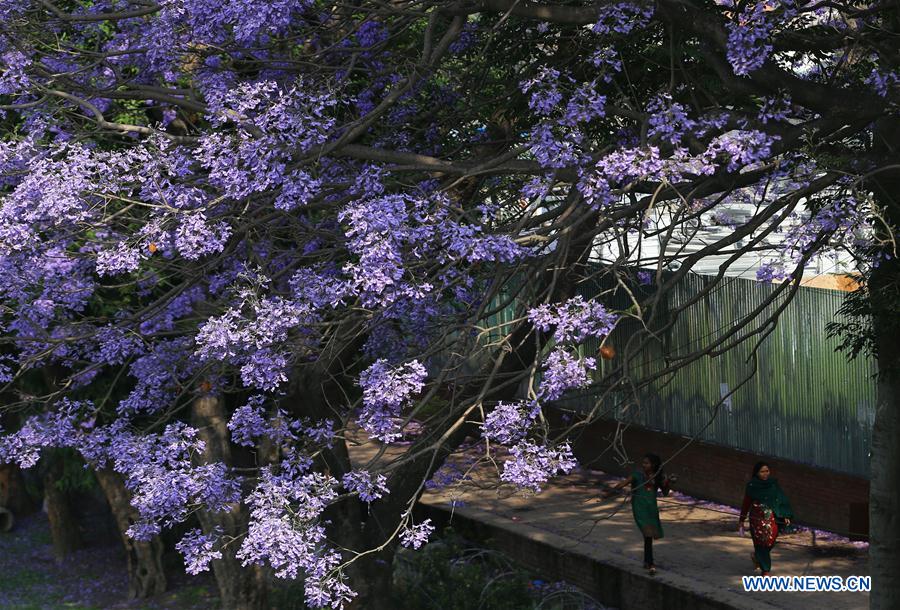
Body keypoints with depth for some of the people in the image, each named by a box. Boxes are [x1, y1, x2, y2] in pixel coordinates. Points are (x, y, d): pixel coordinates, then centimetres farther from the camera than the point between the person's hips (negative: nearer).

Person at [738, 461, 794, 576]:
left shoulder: (773, 484, -1)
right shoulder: (752, 486, -7)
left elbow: (781, 500, 1)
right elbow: (746, 503, 0)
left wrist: (785, 516, -6)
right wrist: (741, 520, 4)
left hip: (772, 519, 3)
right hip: (757, 519, -3)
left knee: (770, 542, 10)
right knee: (761, 542, -1)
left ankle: (756, 556, 41)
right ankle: (765, 570, 10)